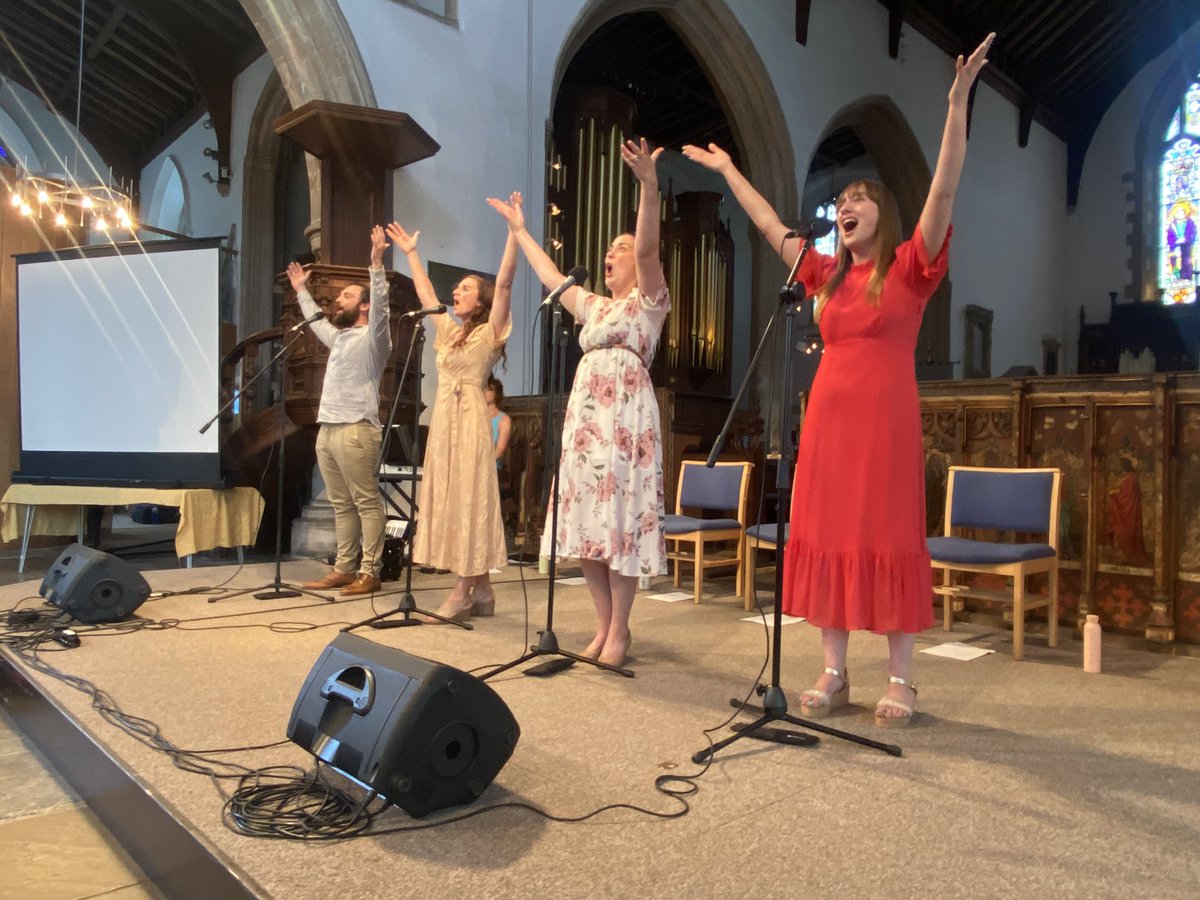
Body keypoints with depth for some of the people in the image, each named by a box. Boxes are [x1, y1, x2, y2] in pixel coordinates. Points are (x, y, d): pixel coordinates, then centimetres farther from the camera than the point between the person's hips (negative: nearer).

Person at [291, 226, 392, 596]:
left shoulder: (372, 337, -1)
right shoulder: (338, 337, 24)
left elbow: (381, 306, -18)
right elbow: (316, 321, 42)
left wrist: (376, 263, -25)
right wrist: (301, 289, 50)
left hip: (356, 430, -9)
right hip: (327, 430, 9)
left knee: (367, 502, -7)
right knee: (341, 505, 10)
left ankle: (369, 572, -6)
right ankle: (343, 568, 14)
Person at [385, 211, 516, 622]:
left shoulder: (489, 332, -2)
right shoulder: (448, 330, 18)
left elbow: (504, 283, -11)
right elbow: (425, 292, 29)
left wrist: (513, 232, -15)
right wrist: (410, 253, 35)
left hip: (469, 419, -8)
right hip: (443, 419, 8)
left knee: (467, 499, -7)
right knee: (449, 500, 6)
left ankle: (464, 592, -5)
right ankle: (480, 590, 10)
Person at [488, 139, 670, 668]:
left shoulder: (650, 299, 3)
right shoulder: (593, 305, 23)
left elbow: (648, 247, -14)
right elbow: (550, 276, 33)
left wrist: (649, 185, -28)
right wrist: (519, 231, 40)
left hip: (626, 413, -7)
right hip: (585, 413, 8)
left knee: (621, 518, -8)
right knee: (588, 520, 5)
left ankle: (618, 633, -1)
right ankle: (605, 626, 13)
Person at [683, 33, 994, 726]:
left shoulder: (908, 268, 1)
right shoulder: (828, 275, 15)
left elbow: (944, 191, -11)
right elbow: (770, 224, 23)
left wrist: (958, 103, -20)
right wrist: (728, 170, 28)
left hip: (886, 417, -5)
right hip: (828, 416, 5)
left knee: (889, 540, -3)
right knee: (828, 540, 4)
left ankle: (900, 681, 6)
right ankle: (835, 674, 13)